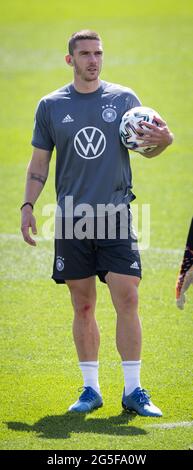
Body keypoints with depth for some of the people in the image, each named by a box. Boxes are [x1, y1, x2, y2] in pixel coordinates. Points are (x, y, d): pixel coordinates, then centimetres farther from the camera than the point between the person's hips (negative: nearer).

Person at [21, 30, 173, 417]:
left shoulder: (124, 99, 6)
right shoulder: (51, 106, 7)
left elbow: (146, 148, 10)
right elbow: (39, 162, 12)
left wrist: (163, 141, -12)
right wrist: (27, 206, 3)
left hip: (115, 217, -1)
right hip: (71, 221, 1)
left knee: (127, 300, -8)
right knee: (83, 307, 4)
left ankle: (133, 390, -3)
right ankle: (90, 389, 13)